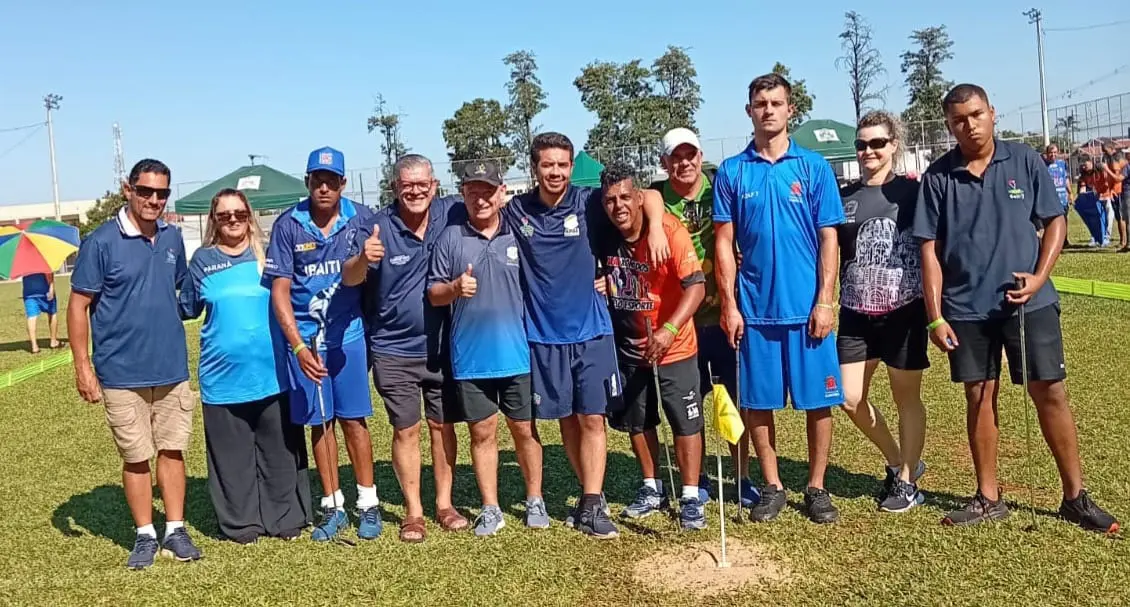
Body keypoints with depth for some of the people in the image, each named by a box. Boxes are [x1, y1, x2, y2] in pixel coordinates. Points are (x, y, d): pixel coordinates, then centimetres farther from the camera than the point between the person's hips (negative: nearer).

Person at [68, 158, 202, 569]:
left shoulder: (172, 238, 6)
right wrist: (82, 366, -12)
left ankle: (175, 530, 21)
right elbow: (78, 306, -7)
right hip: (122, 374, -4)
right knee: (136, 457, 7)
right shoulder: (101, 242, -9)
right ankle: (145, 536, 21)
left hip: (172, 369, 4)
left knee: (173, 450, 10)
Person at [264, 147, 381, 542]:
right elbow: (279, 291, -5)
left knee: (353, 419, 2)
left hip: (349, 335, 0)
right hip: (304, 338, 1)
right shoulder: (288, 225, -4)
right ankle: (333, 506, 21)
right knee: (319, 422, 8)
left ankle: (368, 504, 15)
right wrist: (299, 347, -12)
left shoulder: (362, 219, -3)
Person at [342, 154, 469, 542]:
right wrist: (363, 258, -41)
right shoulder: (377, 227, -12)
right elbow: (350, 279, -19)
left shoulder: (452, 215, -5)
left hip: (443, 346, 2)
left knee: (443, 425, 11)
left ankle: (445, 504, 25)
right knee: (406, 430, 5)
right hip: (394, 350, -2)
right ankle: (413, 511, 19)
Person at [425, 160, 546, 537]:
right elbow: (433, 294, 2)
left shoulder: (519, 234, 1)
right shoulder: (450, 238, 0)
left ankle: (535, 501, 26)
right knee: (482, 432, 9)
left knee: (525, 429, 11)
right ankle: (491, 509, 21)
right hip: (470, 358, 0)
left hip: (517, 354, 0)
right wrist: (454, 288, -19)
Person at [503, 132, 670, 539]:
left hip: (591, 330, -1)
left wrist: (655, 228, -19)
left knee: (592, 418, -1)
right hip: (544, 335, 1)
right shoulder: (515, 212, 0)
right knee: (568, 421, 10)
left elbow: (649, 196, -2)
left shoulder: (588, 203, -3)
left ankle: (591, 506, 5)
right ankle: (592, 496, 25)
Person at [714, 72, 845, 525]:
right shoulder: (731, 172, 4)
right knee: (757, 401, 7)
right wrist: (729, 305, -3)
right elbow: (723, 244, 3)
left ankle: (816, 488, 20)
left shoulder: (814, 167, 3)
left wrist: (824, 301, -6)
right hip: (754, 308, 1)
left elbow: (828, 239, 1)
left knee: (818, 400, 5)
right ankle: (772, 487, 22)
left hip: (807, 306, 0)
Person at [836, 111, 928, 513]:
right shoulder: (844, 198, 7)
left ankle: (906, 480, 22)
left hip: (904, 311, -3)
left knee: (907, 398, 6)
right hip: (856, 314, 3)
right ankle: (898, 461, 27)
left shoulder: (912, 192, -1)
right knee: (850, 399, 4)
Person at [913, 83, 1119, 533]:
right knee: (980, 398, 9)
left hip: (1030, 303, 0)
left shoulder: (1025, 161, 0)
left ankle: (1075, 496, 18)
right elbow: (930, 249, -1)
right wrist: (935, 317, -4)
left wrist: (1039, 277, -12)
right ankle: (988, 498, 22)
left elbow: (1055, 222, 4)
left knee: (1050, 394, 3)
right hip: (967, 309, 1)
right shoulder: (939, 176, -1)